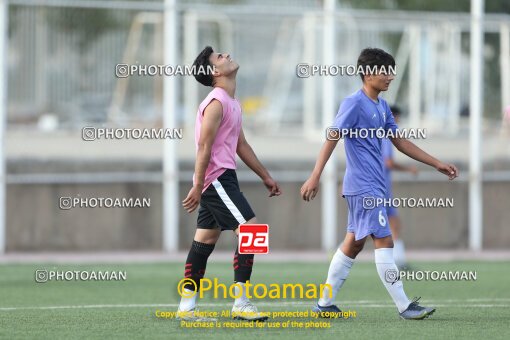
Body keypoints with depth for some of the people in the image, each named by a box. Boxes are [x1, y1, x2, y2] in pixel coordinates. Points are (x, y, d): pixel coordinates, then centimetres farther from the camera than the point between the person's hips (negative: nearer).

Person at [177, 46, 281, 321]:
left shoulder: (231, 103, 17)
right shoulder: (217, 103, -15)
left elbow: (241, 144, 24)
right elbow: (204, 146, -19)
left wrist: (266, 177, 24)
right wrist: (198, 187, -21)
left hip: (220, 180, 10)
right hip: (217, 178, -10)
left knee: (205, 241, 10)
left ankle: (186, 307, 12)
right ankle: (241, 304, -13)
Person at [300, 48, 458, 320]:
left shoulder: (382, 107, 15)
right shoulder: (354, 103, -12)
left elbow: (400, 143, 22)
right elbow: (332, 139, -16)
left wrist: (437, 164, 20)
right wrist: (315, 177, -23)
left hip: (373, 187, 9)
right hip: (364, 187, -9)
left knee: (354, 243, 11)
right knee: (384, 242, -10)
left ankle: (325, 303, 15)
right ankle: (404, 307, -10)